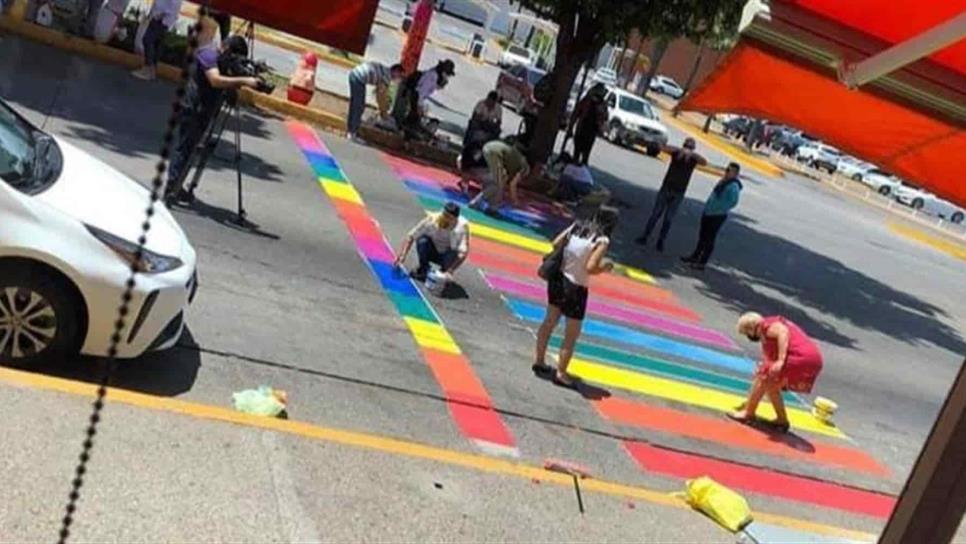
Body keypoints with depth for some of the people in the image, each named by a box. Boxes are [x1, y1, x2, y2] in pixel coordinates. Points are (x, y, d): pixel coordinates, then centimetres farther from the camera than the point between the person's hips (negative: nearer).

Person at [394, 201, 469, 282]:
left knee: (453, 253, -35)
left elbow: (464, 252, -36)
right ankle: (423, 268, -3)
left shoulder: (462, 226, -28)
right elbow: (411, 236, -19)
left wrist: (450, 271, -46)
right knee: (423, 240, -28)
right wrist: (402, 255, -32)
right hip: (433, 253, 1)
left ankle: (444, 274, -3)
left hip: (448, 256, -1)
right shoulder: (432, 219, -24)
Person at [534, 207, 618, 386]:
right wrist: (605, 267, -5)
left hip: (558, 279, 7)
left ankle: (540, 361, 37)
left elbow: (556, 244, 1)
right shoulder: (602, 240, -17)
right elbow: (591, 268, -24)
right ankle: (561, 374, 16)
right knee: (571, 336, 9)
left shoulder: (577, 226, 0)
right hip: (575, 288, -7)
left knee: (549, 322, 24)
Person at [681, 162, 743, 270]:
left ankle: (702, 263, 10)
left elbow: (733, 202, -27)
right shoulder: (723, 181, 8)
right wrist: (708, 206, 13)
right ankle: (695, 256, 35)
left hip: (717, 217, -9)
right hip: (708, 213, 9)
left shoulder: (733, 186, -21)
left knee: (709, 239, 1)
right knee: (702, 236, 20)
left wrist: (719, 210, -22)